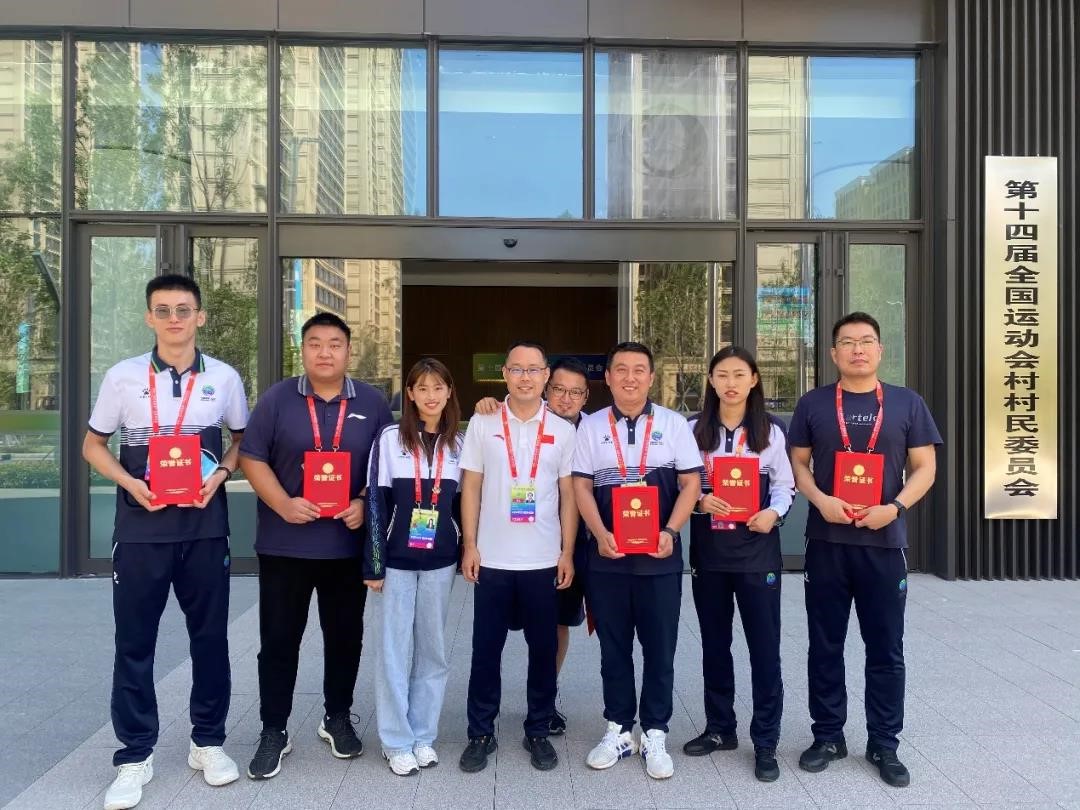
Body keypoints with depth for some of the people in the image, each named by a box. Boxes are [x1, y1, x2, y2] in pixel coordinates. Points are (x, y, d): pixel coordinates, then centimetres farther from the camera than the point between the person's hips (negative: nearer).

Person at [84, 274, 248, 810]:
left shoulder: (224, 378, 1)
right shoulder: (123, 377, -1)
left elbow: (242, 439, 13)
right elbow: (92, 444, 8)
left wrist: (221, 473, -7)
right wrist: (129, 482, -11)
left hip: (205, 525, 1)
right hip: (141, 527, 0)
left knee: (210, 635, 9)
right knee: (134, 641, 5)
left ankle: (208, 741, 27)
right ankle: (135, 755, 20)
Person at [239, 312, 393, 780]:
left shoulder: (371, 403, 3)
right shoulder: (277, 399, 0)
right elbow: (252, 458, -2)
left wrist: (366, 504, -10)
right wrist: (282, 504, -15)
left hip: (348, 544, 1)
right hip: (284, 544, -1)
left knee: (345, 636, 13)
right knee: (278, 639, 7)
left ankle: (337, 718, 32)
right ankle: (274, 731, 21)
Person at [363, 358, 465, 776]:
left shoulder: (458, 443, 5)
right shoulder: (390, 438, -5)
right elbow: (376, 502, -5)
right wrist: (373, 564, -7)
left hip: (440, 561, 3)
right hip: (398, 560, -2)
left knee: (432, 649, 10)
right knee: (396, 650, 4)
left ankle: (423, 735, 24)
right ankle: (396, 740, 18)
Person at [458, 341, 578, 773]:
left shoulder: (562, 430, 3)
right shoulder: (482, 424, 1)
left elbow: (568, 495, 4)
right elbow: (471, 488, 2)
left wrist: (567, 552, 0)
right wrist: (469, 545, -3)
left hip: (544, 560, 1)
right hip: (492, 559, 0)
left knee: (543, 649, 10)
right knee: (486, 649, 8)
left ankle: (538, 732, 25)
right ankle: (481, 733, 22)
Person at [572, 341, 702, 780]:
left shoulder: (674, 424, 3)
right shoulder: (591, 426, 5)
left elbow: (691, 483, 0)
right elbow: (581, 486, 2)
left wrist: (670, 532, -13)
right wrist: (600, 535, -12)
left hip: (659, 556, -1)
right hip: (607, 556, 1)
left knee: (659, 649, 6)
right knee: (613, 648, 11)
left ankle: (655, 735, 20)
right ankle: (618, 730, 25)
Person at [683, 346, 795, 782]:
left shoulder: (771, 432, 2)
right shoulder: (694, 430, 3)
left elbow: (785, 485, 2)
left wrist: (773, 513, -17)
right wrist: (699, 500, -15)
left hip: (757, 550, -1)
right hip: (708, 550, 2)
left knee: (764, 647, 2)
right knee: (714, 643, 13)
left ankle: (765, 742, 15)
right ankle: (719, 728, 29)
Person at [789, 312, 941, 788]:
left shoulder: (907, 403, 4)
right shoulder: (813, 405, 4)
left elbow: (924, 467, 2)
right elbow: (797, 463, 5)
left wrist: (894, 507, -14)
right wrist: (821, 500, -13)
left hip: (884, 541, 0)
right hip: (826, 540, 0)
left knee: (886, 649, 8)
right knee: (825, 646, 8)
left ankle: (884, 744, 22)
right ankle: (828, 736, 23)